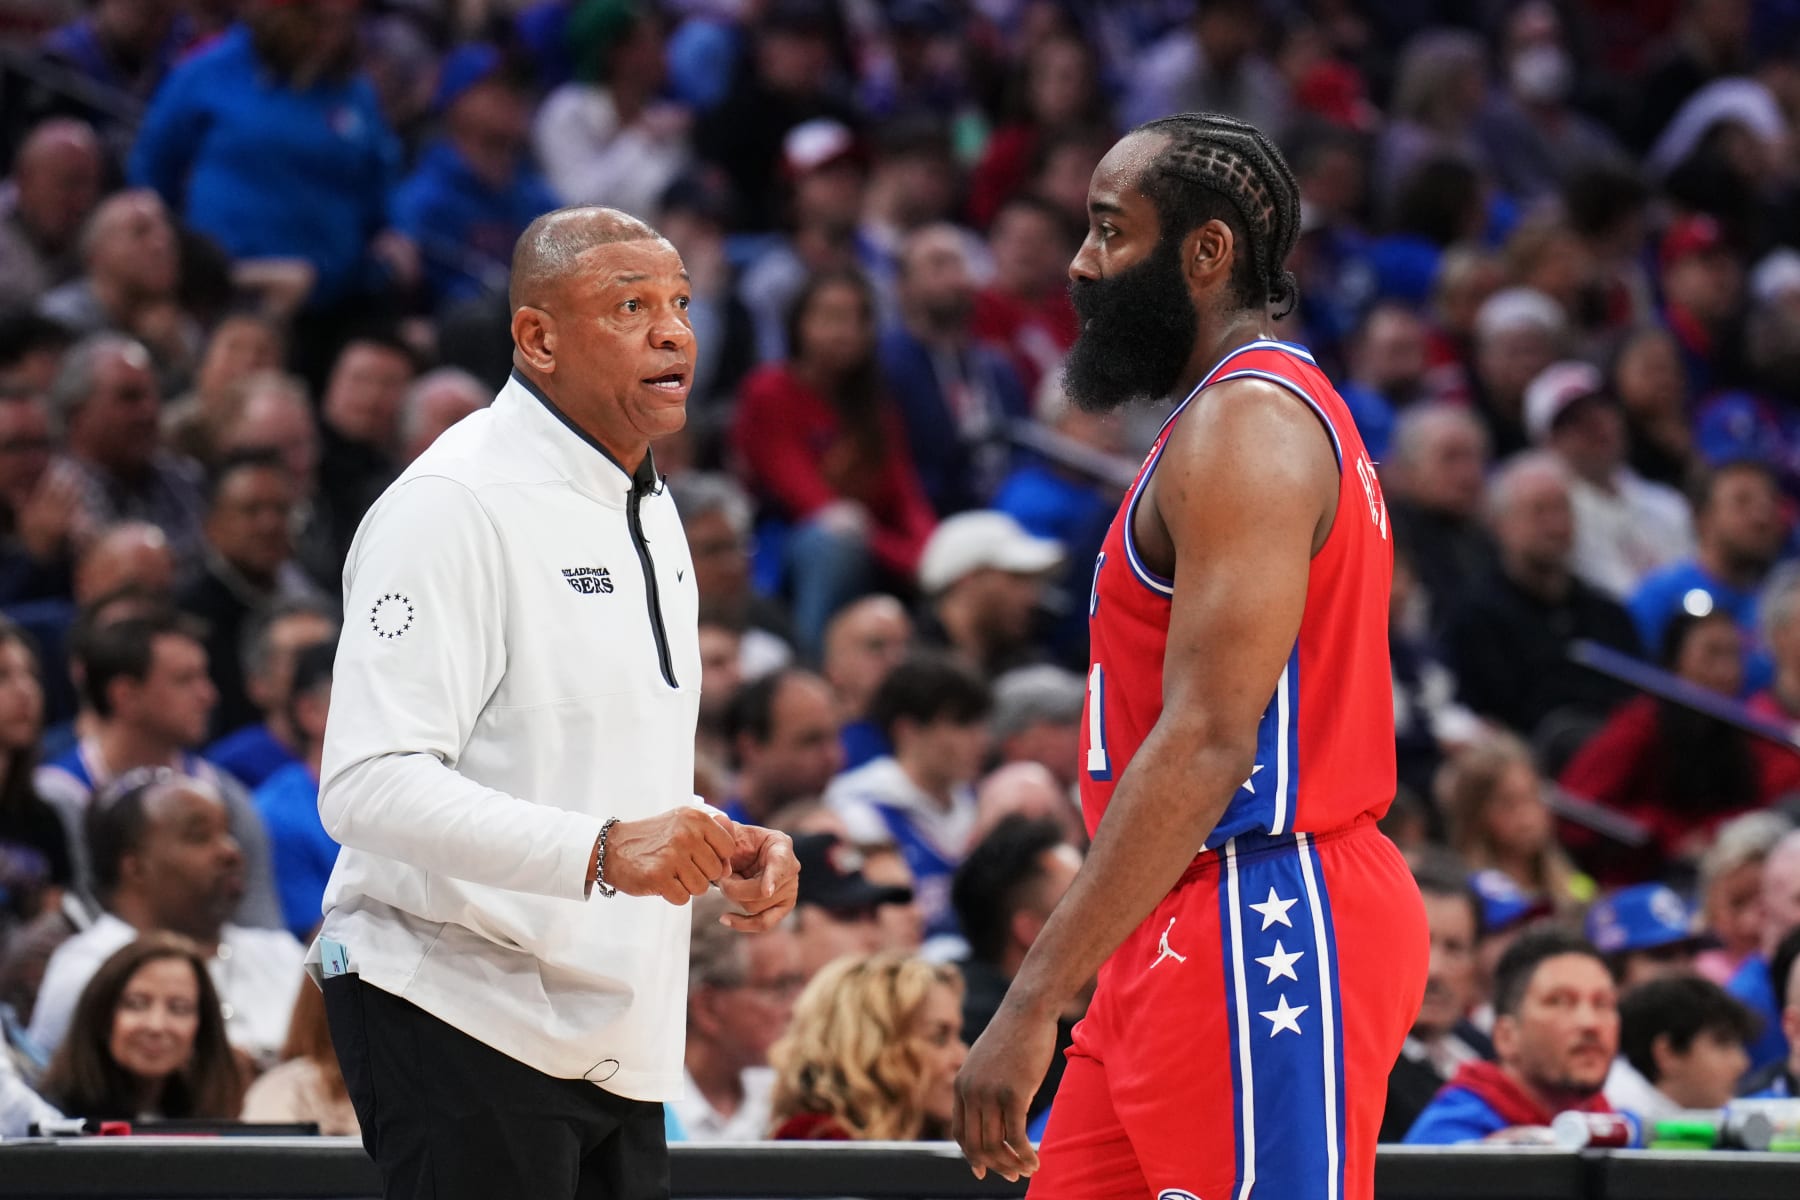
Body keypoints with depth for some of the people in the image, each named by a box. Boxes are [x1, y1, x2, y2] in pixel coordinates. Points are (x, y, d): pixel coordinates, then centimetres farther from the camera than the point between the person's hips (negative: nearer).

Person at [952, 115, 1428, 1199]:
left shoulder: (1248, 426, -13)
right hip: (1196, 938, 11)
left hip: (1262, 934, -11)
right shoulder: (1282, 413, 20)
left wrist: (1035, 1000, -24)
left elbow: (1206, 745, -22)